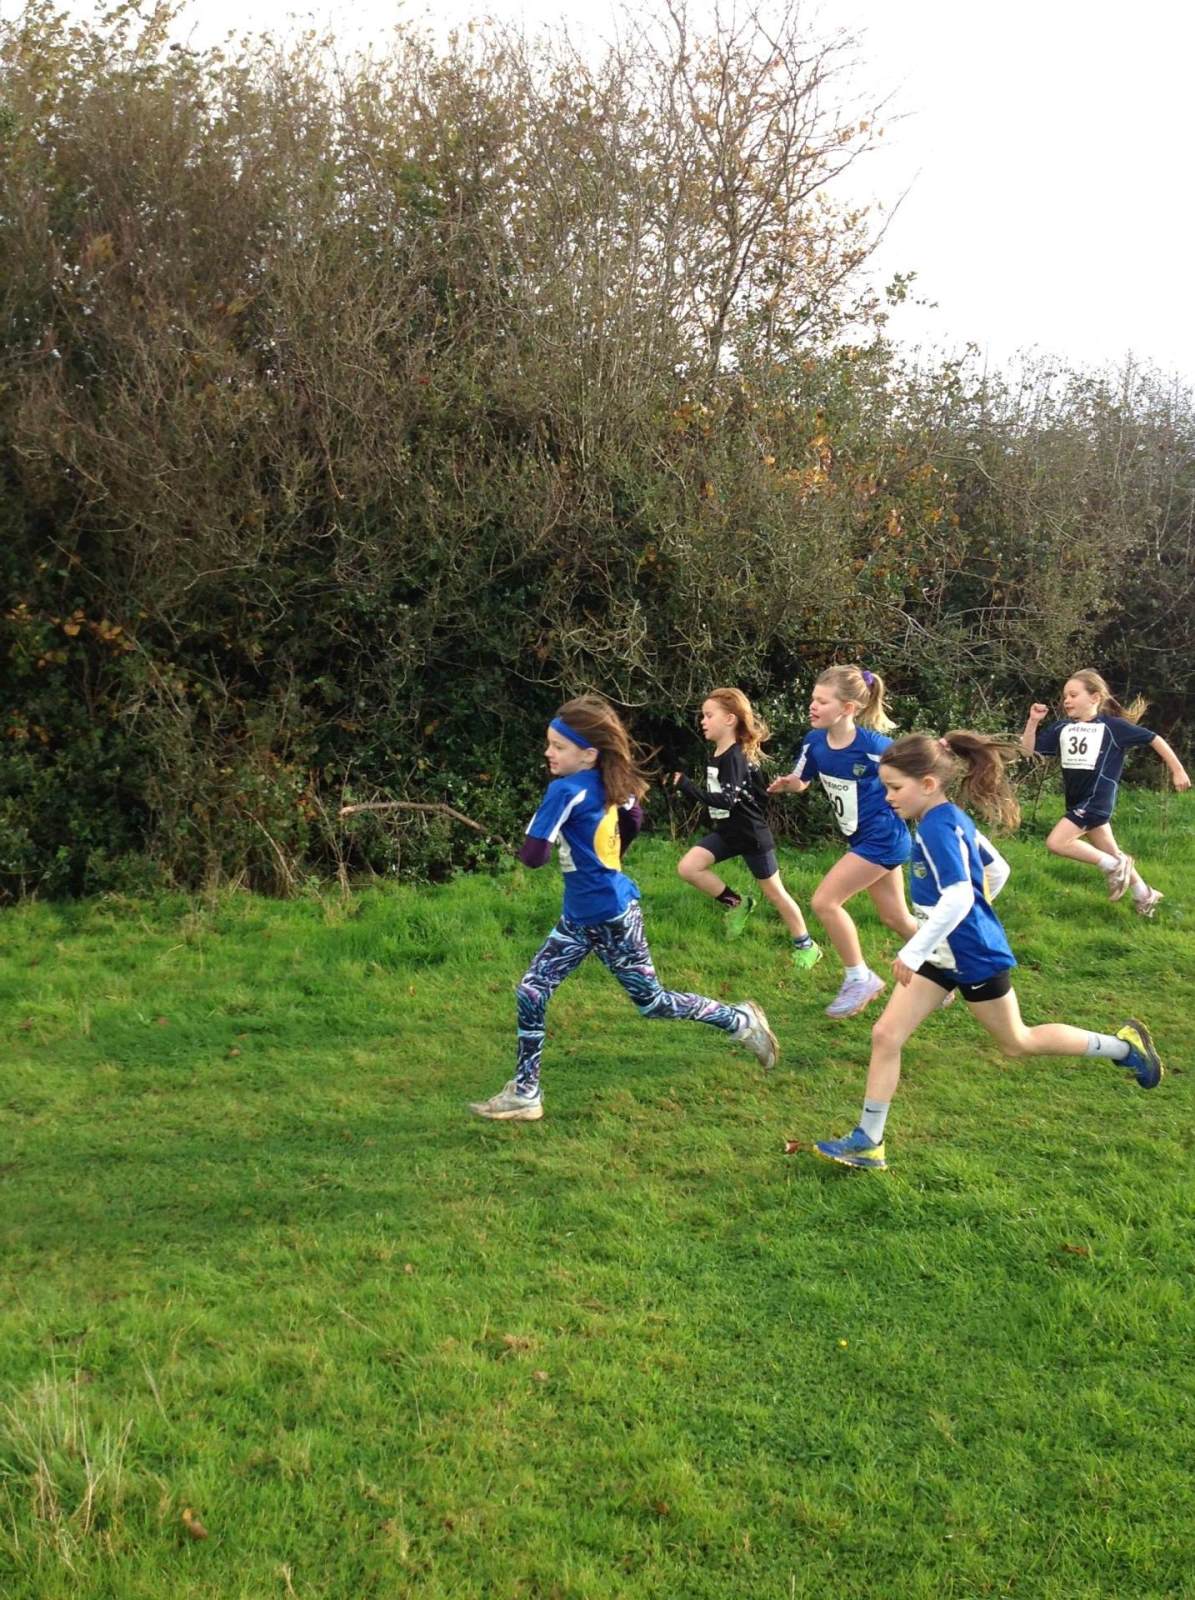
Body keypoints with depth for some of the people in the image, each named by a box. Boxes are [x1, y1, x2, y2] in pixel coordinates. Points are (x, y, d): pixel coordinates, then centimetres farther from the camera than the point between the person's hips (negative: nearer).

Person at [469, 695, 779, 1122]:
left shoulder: (565, 790, -25)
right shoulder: (608, 784, 0)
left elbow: (533, 855, -28)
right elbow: (634, 818, 19)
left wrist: (537, 836, -6)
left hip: (610, 917, -9)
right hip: (580, 916, 9)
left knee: (651, 1001, 7)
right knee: (531, 991, 6)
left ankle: (741, 1020, 25)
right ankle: (525, 1092, 11)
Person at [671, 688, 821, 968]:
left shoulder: (735, 757, -23)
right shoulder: (718, 755, 4)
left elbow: (726, 801, -33)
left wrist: (686, 785, -37)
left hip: (751, 835, -8)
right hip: (726, 832, 8)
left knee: (773, 891, 4)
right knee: (687, 867, -8)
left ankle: (805, 946, 20)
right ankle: (737, 904, 9)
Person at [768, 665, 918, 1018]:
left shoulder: (873, 745, -25)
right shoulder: (814, 741, -6)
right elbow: (801, 782, 8)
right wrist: (787, 784, -14)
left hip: (882, 839, -8)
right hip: (863, 839, 8)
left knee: (824, 902, -11)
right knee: (894, 917, 19)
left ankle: (860, 978, 5)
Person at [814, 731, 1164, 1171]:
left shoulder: (937, 827, -25)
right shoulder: (954, 820, 4)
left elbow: (958, 898, -34)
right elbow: (997, 870, 15)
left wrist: (912, 952, -33)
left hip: (974, 957, -9)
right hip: (942, 954, 9)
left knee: (1017, 1042, 12)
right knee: (885, 1036, 1)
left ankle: (1123, 1045, 29)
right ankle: (868, 1142, 6)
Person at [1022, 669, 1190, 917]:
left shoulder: (1112, 726, -8)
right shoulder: (1062, 728, 6)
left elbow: (1153, 739, -1)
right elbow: (1028, 750, 8)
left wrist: (1177, 771, 3)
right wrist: (1033, 721, -5)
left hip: (1097, 799, -7)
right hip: (1078, 801, 7)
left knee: (1056, 843, -18)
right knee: (1111, 853, 16)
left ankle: (1113, 866, -2)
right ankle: (1145, 895, 34)